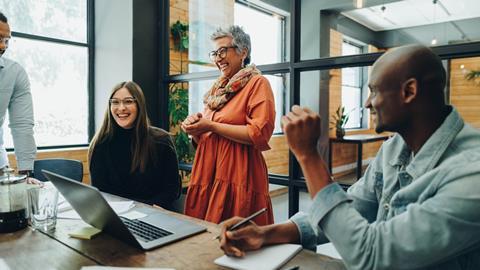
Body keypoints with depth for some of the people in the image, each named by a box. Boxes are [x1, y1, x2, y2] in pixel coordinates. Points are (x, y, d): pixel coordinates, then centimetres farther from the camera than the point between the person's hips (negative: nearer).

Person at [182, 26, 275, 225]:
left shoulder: (257, 83, -3)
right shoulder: (218, 88, 18)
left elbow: (259, 134, -16)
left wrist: (211, 126, -12)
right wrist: (195, 128, 1)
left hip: (238, 178, -6)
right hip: (207, 176, 7)